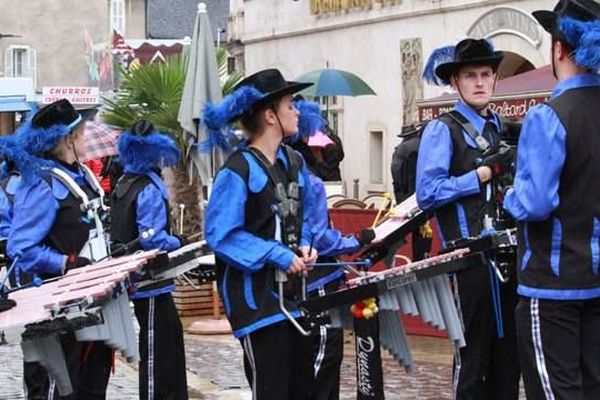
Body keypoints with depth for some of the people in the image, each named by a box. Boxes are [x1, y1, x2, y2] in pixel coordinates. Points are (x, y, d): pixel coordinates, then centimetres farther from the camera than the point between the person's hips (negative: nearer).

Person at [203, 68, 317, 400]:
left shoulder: (294, 163, 10)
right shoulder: (239, 170, -14)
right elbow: (221, 235, -17)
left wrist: (304, 247, 0)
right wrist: (277, 256, -20)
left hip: (293, 293, 8)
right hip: (257, 298, -7)